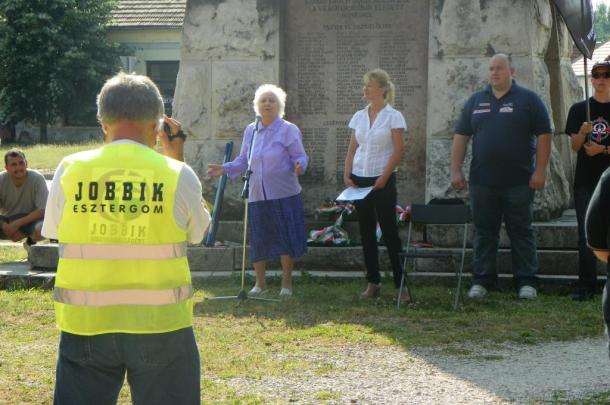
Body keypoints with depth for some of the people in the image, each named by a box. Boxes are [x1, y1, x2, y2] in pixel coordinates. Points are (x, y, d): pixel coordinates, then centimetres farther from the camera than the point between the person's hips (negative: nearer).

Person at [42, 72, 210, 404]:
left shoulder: (70, 170, -3)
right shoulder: (177, 175, -6)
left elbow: (54, 231, 7)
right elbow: (197, 231, 10)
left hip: (85, 324, 1)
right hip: (161, 325, -1)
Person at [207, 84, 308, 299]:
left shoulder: (289, 130, -3)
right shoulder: (250, 131, 11)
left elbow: (300, 157, -5)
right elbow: (243, 160, 19)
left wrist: (299, 166, -26)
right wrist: (225, 169, 7)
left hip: (283, 194, -4)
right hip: (257, 195, 4)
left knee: (285, 238, -2)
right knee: (258, 239, 7)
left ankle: (286, 283, 10)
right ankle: (260, 283, 20)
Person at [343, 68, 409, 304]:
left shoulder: (393, 117, -5)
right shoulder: (359, 117, 10)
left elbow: (399, 150, -9)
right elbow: (352, 149, 13)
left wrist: (384, 177, -16)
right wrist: (347, 174, 0)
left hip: (383, 180, -5)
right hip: (360, 180, 5)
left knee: (389, 231, -6)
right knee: (366, 233, 7)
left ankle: (401, 285, -3)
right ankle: (373, 283, 13)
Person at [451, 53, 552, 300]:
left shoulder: (528, 100, 2)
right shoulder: (476, 101, 11)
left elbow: (544, 135, -2)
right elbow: (461, 136, 11)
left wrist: (540, 171, -9)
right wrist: (455, 171, 3)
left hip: (518, 182, -3)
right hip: (482, 182, 3)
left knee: (521, 233, 2)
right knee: (484, 233, 7)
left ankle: (526, 282, 6)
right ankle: (482, 280, 13)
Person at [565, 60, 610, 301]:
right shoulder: (579, 110, 8)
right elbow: (575, 146, 3)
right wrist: (583, 133, -16)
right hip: (586, 181, 1)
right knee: (586, 236, 0)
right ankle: (586, 286, 3)